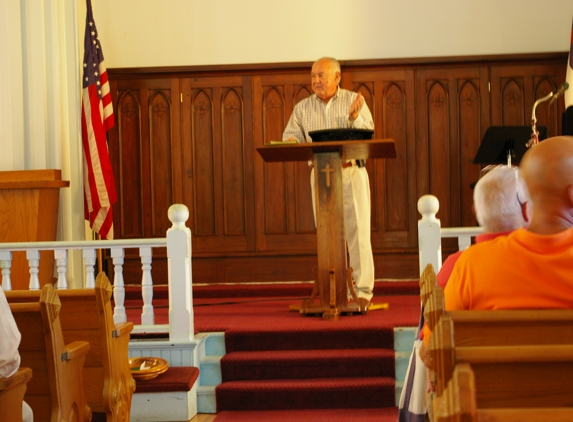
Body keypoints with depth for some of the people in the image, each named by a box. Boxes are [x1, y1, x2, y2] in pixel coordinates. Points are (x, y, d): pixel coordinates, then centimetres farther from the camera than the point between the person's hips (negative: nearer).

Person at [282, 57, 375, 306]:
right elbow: (292, 135, 5)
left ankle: (362, 290, -2)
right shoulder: (303, 108, 10)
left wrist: (354, 117, -20)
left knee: (357, 232, -5)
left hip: (352, 173, -2)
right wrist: (291, 142, -17)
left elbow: (368, 135, -3)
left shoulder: (354, 101, 4)